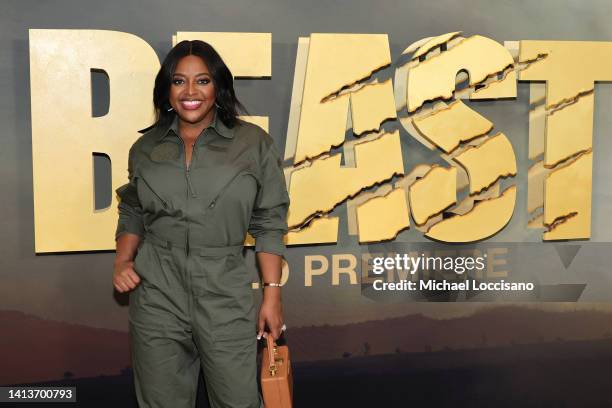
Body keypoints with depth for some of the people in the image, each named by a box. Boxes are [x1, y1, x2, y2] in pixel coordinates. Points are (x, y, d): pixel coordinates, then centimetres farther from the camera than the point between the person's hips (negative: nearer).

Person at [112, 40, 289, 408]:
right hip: (156, 295, 3)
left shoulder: (253, 143, -1)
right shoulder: (146, 148, 7)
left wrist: (273, 293, -3)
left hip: (225, 296, -2)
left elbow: (269, 223, 1)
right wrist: (123, 261, 0)